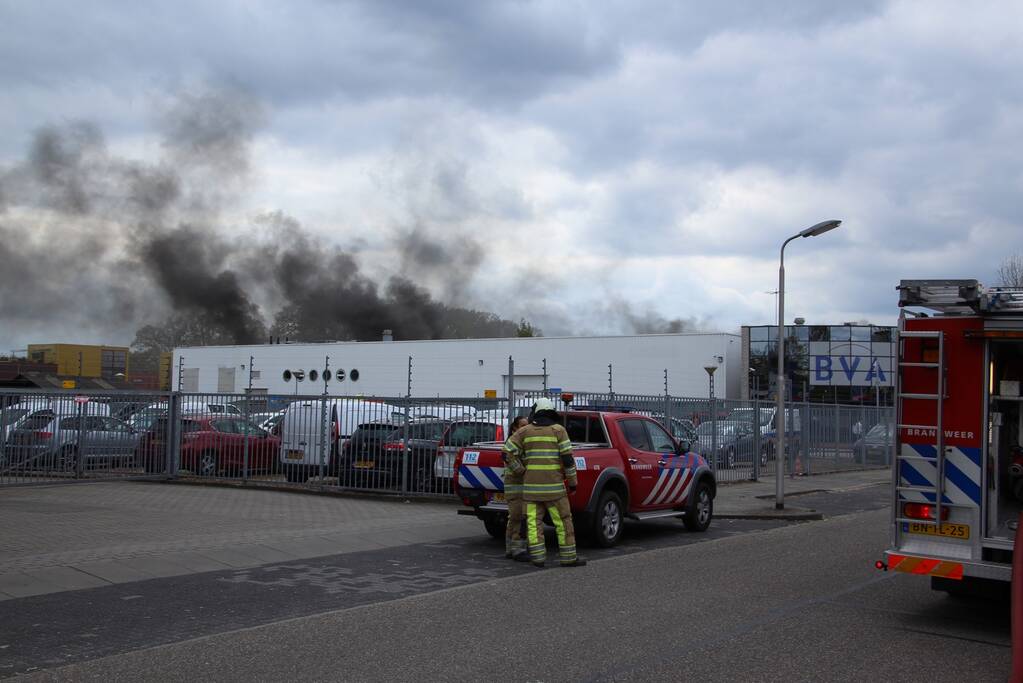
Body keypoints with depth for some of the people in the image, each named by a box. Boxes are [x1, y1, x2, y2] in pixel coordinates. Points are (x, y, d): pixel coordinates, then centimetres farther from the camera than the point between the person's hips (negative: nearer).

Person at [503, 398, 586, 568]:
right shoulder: (558, 430, -1)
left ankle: (538, 557, 0)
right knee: (563, 520, 5)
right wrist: (573, 481, 1)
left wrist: (522, 471, 5)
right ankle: (568, 557, 7)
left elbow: (508, 451, -1)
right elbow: (567, 457, -6)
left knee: (534, 521, 5)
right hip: (553, 485, -2)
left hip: (531, 484, 2)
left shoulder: (525, 431, 5)